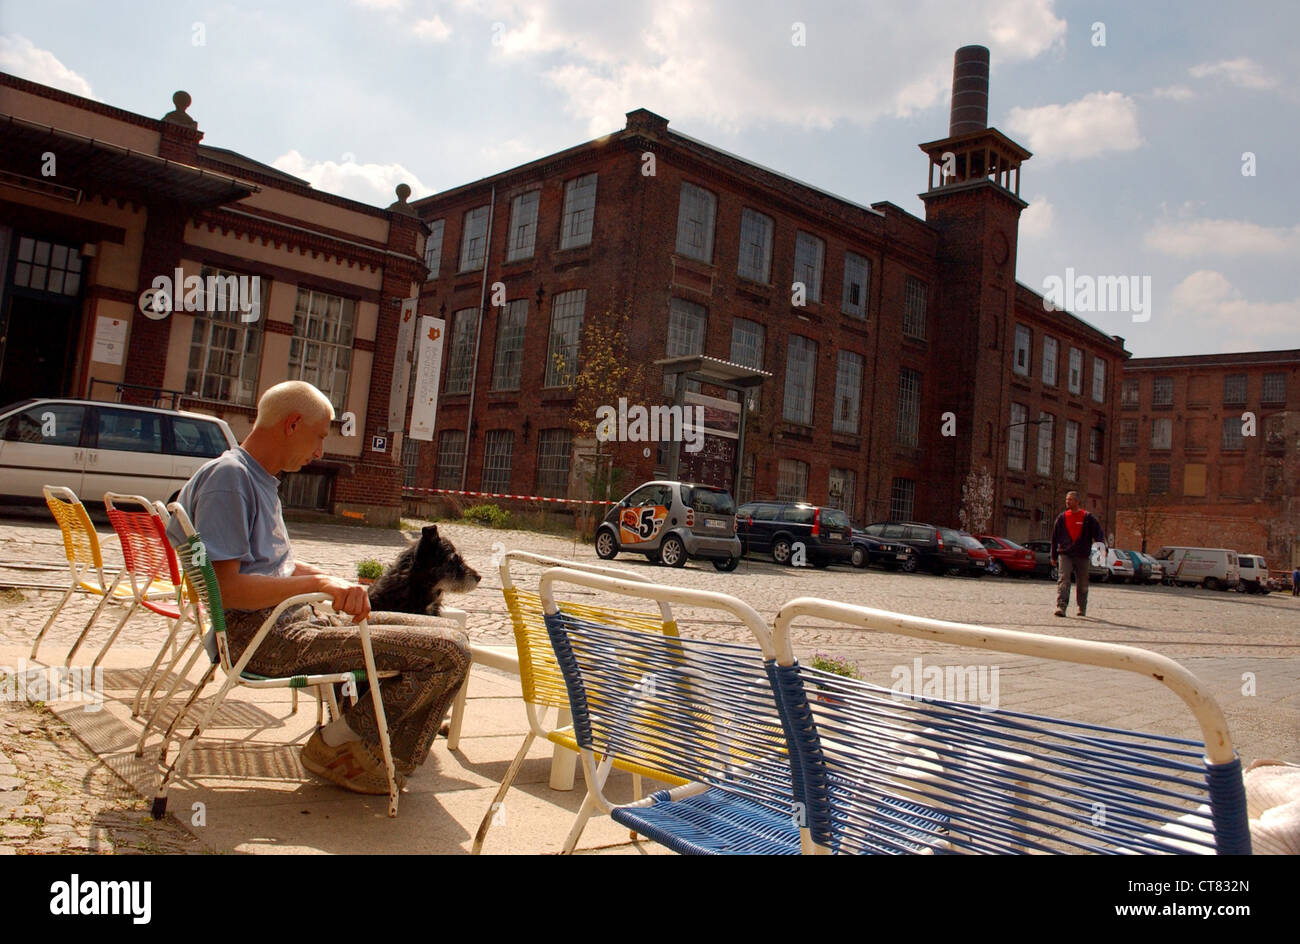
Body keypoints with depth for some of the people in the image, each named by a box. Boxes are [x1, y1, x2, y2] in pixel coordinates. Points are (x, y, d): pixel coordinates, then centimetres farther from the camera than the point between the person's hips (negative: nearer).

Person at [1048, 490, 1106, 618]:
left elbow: (1099, 533, -1)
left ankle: (1082, 608, 27)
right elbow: (1055, 537, 13)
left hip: (1082, 556, 0)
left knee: (1082, 584, 10)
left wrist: (1103, 547, -20)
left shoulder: (1088, 517, 2)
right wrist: (1054, 556, 14)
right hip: (1065, 554, 0)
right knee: (1063, 580, -15)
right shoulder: (1061, 517, 7)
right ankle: (1061, 607, -21)